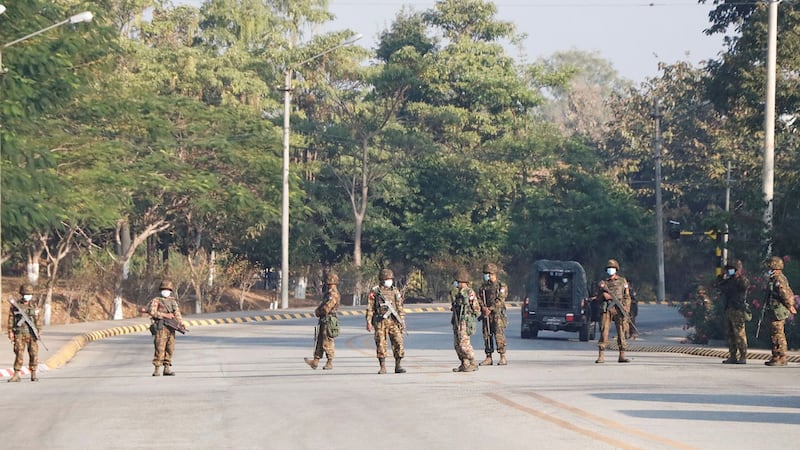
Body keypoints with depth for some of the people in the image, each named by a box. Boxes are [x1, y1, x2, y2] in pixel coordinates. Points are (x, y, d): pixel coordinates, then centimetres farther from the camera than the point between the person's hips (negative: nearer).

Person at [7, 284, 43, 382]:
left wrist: (39, 332, -4)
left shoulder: (34, 307, 8)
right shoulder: (14, 306, 3)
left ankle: (33, 375, 8)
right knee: (19, 354, -7)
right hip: (19, 334, -2)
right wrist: (10, 332, -4)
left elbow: (38, 320, 6)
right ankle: (16, 375, -4)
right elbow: (11, 319, 3)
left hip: (32, 334, 2)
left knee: (33, 354, 0)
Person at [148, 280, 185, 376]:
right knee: (160, 349, -11)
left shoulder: (173, 302, 20)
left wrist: (182, 324, -5)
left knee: (170, 349, 5)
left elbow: (177, 314, 12)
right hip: (160, 327, -5)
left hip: (171, 328, 5)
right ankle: (157, 369, -10)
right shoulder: (156, 300, 5)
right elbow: (152, 312, -7)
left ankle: (167, 368, 10)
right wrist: (165, 315, -14)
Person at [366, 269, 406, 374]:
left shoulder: (395, 291, 11)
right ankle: (383, 367, 3)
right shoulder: (374, 291, 3)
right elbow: (370, 308, 2)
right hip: (380, 322, -2)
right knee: (381, 344, -3)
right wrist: (369, 322, -5)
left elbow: (400, 308, 13)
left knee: (398, 342, -5)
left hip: (393, 321, 2)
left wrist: (402, 322, 7)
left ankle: (398, 366, 4)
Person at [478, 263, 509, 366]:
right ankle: (488, 358, 9)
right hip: (486, 315, 6)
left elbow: (500, 300, -10)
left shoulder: (502, 286, -1)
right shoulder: (483, 286, 15)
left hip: (497, 314, -6)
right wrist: (483, 307, -11)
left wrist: (490, 309, -17)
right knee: (486, 336, 4)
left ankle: (503, 358, -8)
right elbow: (479, 299, 8)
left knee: (499, 335, -11)